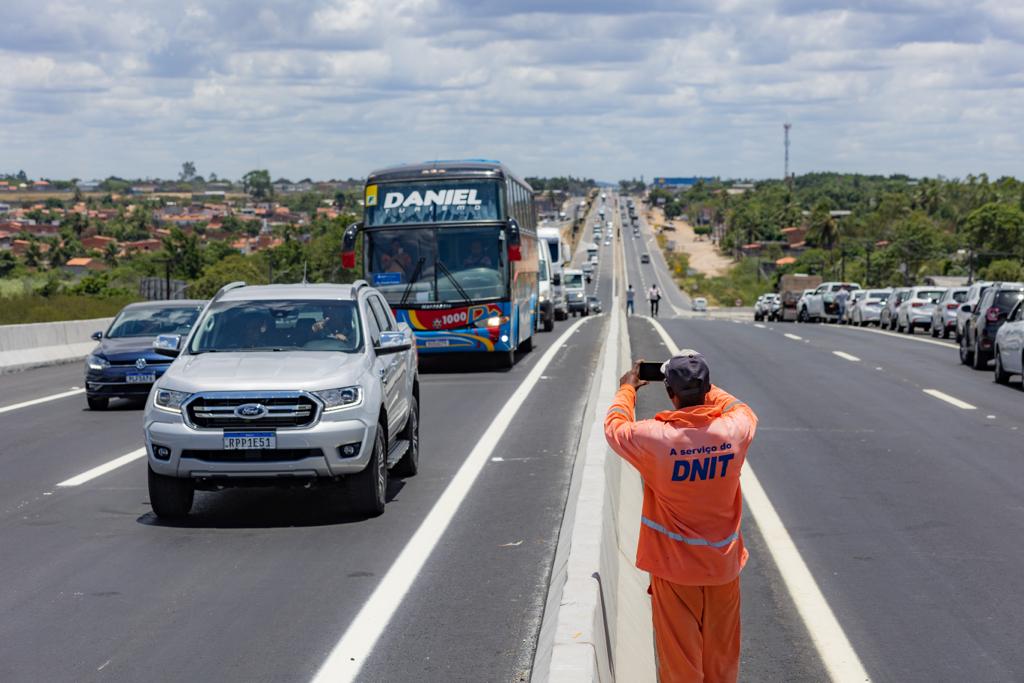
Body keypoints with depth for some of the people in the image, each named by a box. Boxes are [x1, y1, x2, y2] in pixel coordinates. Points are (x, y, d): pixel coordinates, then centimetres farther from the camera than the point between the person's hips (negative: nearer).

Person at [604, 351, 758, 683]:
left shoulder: (655, 438, -22)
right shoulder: (734, 430, -14)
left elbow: (615, 426, 1)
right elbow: (744, 410, 13)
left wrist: (627, 388, 17)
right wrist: (704, 389, 19)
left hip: (674, 567, -3)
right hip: (723, 564, 3)